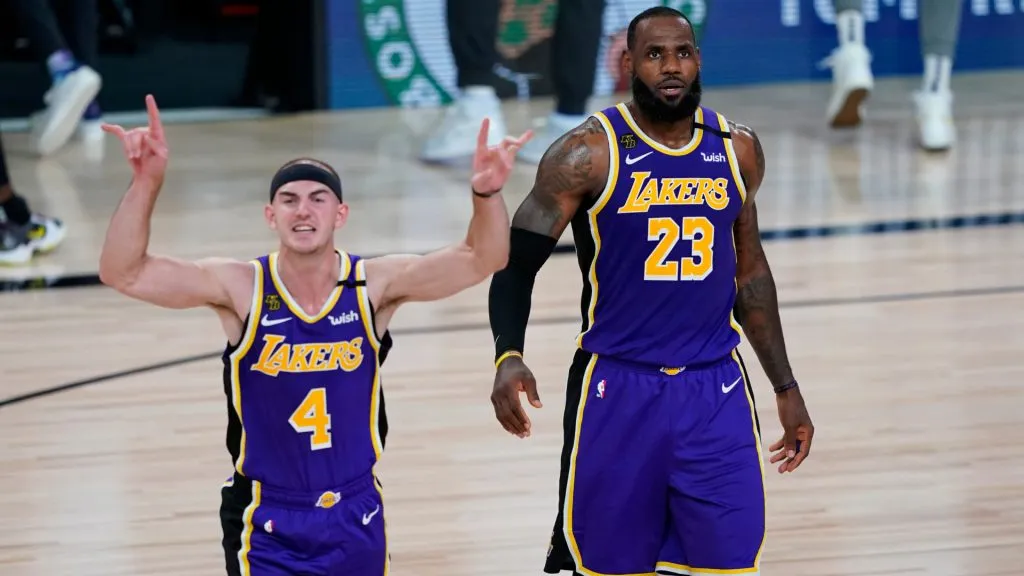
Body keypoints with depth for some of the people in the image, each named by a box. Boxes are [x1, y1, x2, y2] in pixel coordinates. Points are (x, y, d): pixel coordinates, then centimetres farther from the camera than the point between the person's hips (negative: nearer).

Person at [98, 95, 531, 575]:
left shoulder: (375, 285, -10)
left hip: (356, 519, 2)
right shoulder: (240, 288, -13)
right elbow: (122, 273, -20)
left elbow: (481, 260, -18)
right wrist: (146, 182, -36)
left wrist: (485, 193, -39)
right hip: (268, 526, -2)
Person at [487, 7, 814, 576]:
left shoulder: (737, 149, 4)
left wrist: (786, 387, 17)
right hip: (617, 389, -3)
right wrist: (508, 358, -24)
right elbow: (517, 264, -6)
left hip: (716, 390, 3)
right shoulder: (589, 154, -9)